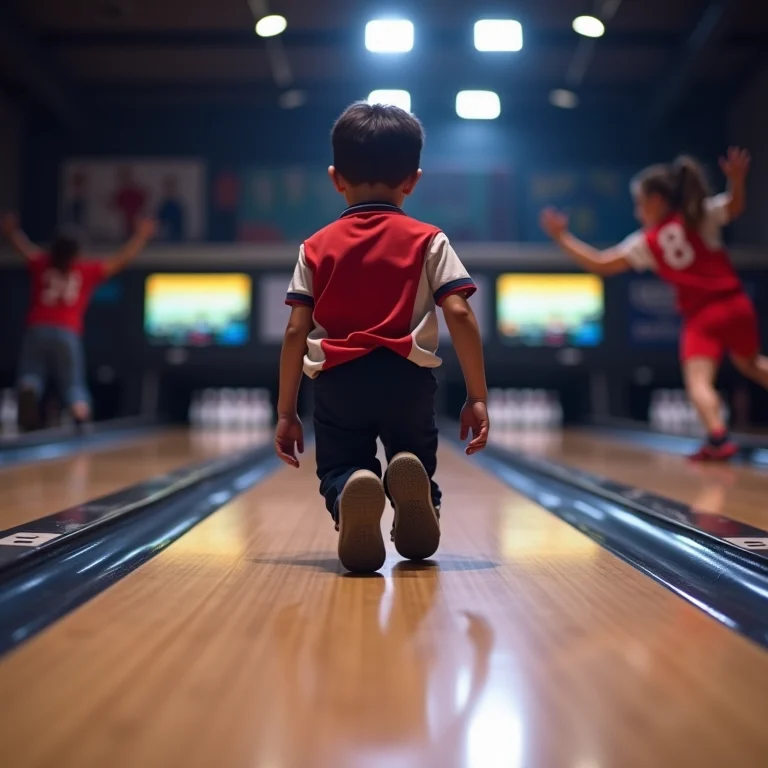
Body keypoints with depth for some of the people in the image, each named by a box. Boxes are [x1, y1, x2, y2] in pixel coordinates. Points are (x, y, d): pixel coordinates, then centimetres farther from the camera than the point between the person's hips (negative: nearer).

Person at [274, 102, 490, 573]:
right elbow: (459, 315, -6)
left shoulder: (317, 248, 9)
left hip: (337, 380, 0)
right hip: (408, 378, 0)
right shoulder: (428, 240, 5)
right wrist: (478, 397, -1)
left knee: (339, 470, 16)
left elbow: (296, 332, 4)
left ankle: (351, 495, -24)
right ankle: (409, 480, -21)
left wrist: (286, 412, 10)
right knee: (415, 466, 19)